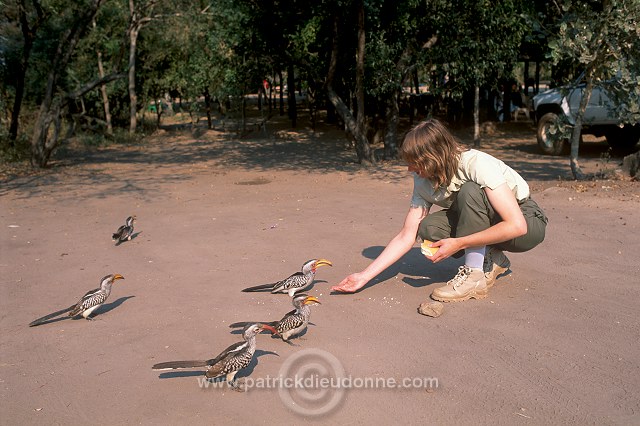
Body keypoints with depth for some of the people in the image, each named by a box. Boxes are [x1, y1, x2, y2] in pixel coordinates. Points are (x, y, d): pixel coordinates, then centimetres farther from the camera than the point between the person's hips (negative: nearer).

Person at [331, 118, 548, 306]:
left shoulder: (477, 164, -30)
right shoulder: (423, 181, -10)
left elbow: (517, 226, -33)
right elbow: (406, 237, -11)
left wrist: (458, 243, -32)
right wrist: (364, 276, -18)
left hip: (528, 221, -6)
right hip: (486, 223, 6)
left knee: (469, 191, -33)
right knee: (428, 227, -20)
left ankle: (476, 277, -23)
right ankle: (492, 261, 0)